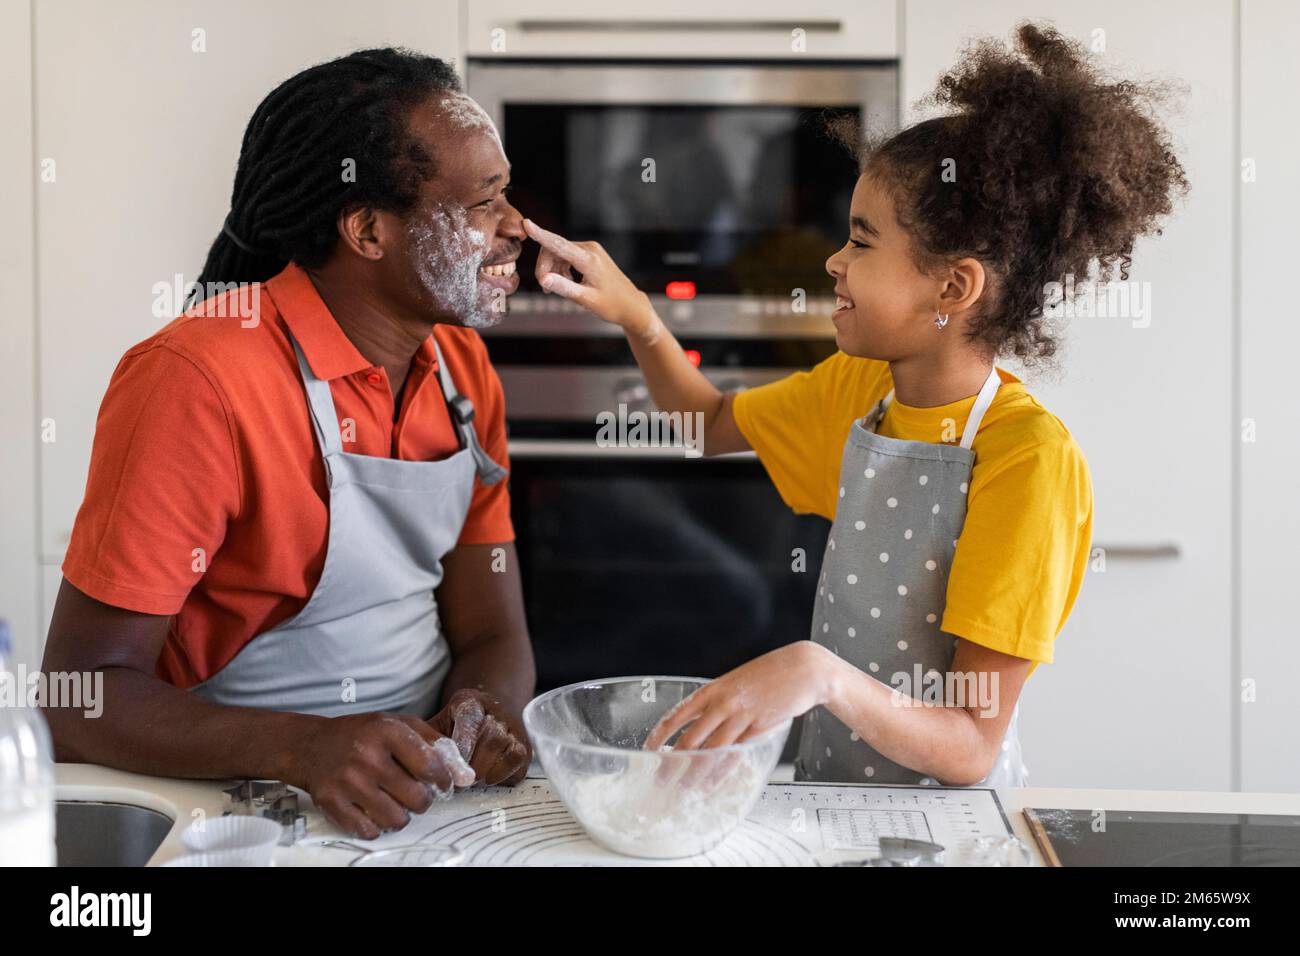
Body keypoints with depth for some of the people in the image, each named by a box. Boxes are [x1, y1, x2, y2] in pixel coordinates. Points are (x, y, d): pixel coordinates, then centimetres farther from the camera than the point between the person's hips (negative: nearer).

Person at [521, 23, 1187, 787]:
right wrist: (632, 314, 6)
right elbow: (712, 423, 23)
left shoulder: (1032, 458, -19)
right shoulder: (858, 388, 3)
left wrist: (822, 675, -37)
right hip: (826, 789, 6)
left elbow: (972, 749, -21)